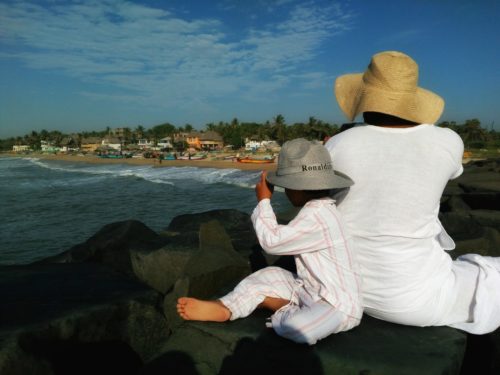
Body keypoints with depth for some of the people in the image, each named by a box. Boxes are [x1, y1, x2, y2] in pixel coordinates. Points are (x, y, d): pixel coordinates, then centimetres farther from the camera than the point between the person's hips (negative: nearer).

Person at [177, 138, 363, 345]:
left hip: (339, 306, -9)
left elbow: (272, 241, -21)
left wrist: (263, 200, -12)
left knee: (296, 328, -35)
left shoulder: (316, 217, -25)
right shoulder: (321, 210, 7)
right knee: (267, 276, 2)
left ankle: (287, 312, -5)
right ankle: (222, 309, -6)